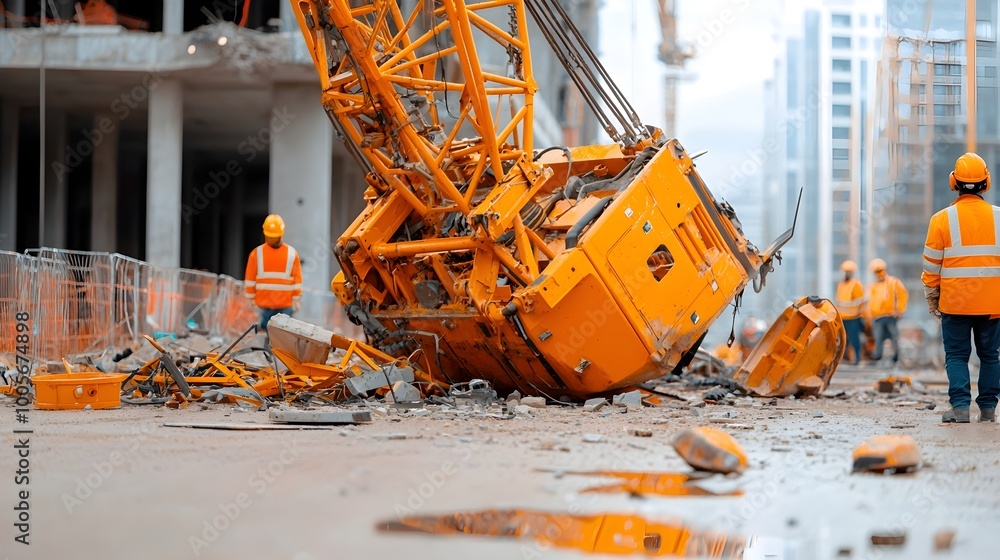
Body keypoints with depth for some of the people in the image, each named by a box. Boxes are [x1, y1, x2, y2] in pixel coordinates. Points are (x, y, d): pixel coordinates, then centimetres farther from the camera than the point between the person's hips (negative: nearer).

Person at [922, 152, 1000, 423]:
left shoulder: (942, 219, -5)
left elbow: (931, 265, -2)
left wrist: (931, 299, 8)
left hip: (954, 301, -2)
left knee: (956, 355, 5)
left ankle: (960, 406, -6)